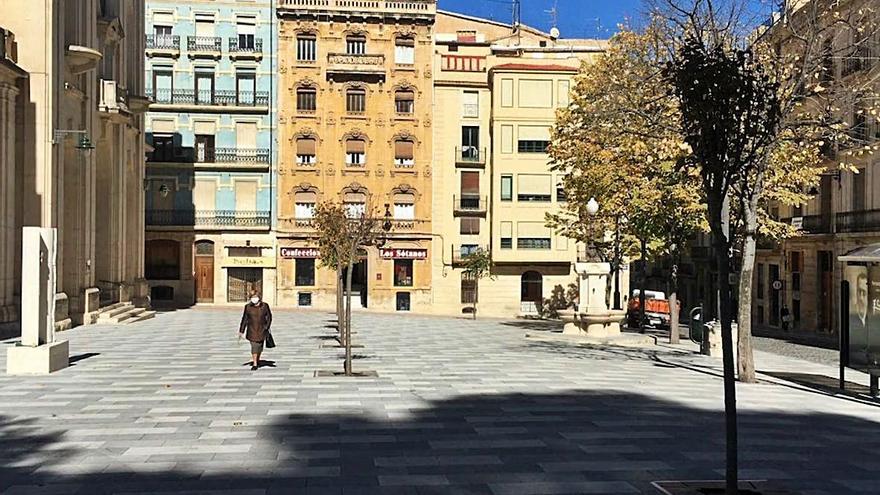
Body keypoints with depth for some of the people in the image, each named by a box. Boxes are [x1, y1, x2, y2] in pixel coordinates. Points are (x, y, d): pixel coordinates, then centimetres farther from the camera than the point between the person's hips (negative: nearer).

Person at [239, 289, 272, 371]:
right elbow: (244, 319, 2)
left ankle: (258, 360, 34)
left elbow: (269, 317, 5)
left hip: (261, 329, 1)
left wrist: (267, 327, -6)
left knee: (259, 346, 9)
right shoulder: (248, 307, -3)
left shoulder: (265, 306, -3)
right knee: (254, 345, -7)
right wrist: (241, 331, 2)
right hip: (252, 329, -1)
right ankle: (254, 364, -2)